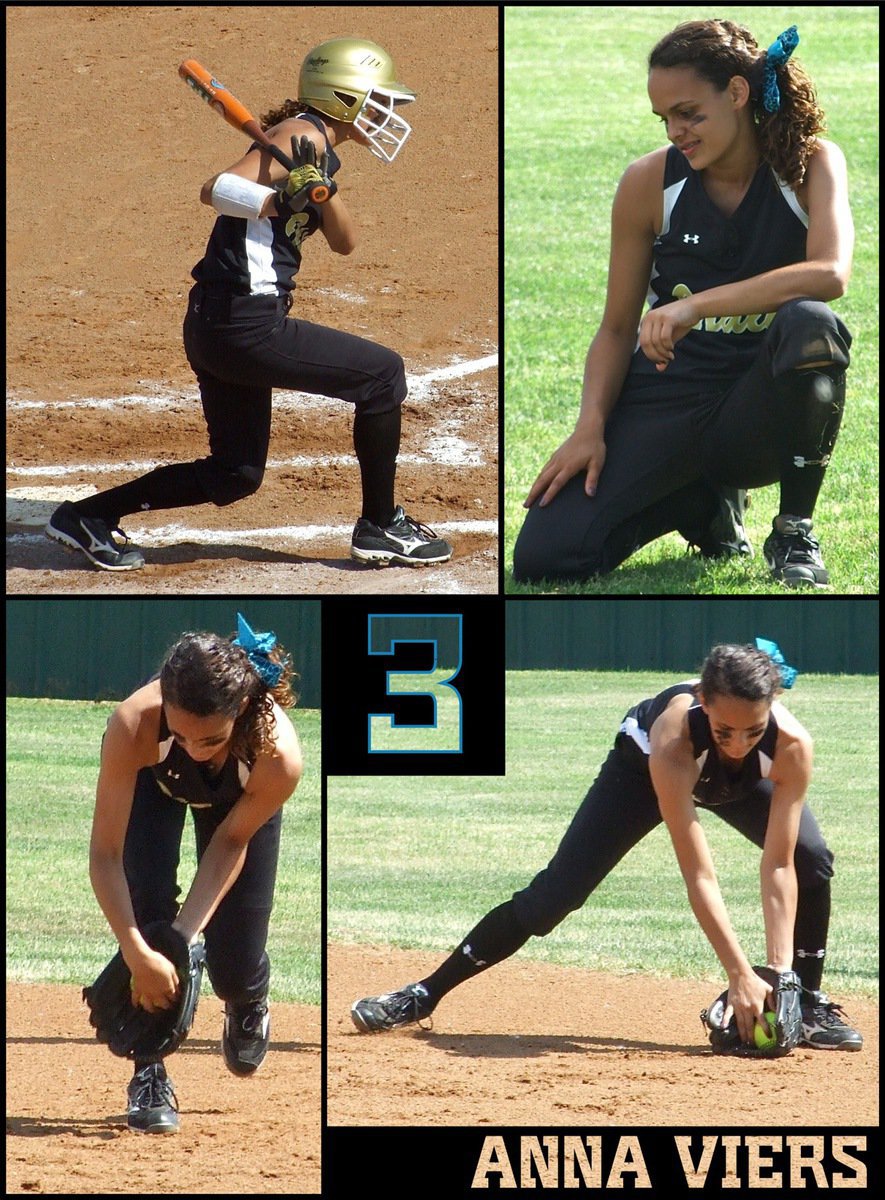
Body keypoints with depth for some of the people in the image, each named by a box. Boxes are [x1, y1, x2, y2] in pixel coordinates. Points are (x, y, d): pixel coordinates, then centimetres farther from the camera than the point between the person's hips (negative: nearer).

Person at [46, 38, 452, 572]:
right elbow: (217, 190, -21)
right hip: (246, 325, -10)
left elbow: (345, 241, 9)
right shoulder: (303, 135, -11)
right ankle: (380, 528, 6)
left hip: (216, 326, 10)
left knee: (235, 475, 17)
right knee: (383, 374, -2)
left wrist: (321, 188, -9)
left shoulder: (315, 146, 18)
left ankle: (90, 516, 19)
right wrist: (281, 200, -36)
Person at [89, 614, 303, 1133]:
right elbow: (106, 853, -38)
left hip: (238, 801, 0)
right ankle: (150, 1074, -6)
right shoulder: (134, 725, -46)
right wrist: (137, 952, -45)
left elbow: (232, 842, -22)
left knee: (234, 972, -2)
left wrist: (187, 933, -29)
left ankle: (248, 1004, 38)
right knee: (148, 909, -24)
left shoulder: (278, 758, -43)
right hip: (154, 783, 0)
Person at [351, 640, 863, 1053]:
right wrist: (740, 975, -47)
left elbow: (778, 867, -34)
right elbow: (699, 876, -44)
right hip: (645, 766, -2)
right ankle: (425, 995, 2)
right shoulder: (673, 736, -45)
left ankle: (810, 1004, -2)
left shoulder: (792, 746, -39)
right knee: (556, 892, -9)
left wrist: (780, 970, -42)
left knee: (812, 862, -22)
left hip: (747, 782, 2)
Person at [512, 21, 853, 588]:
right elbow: (617, 329, 4)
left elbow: (831, 274, -26)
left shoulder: (812, 164, -6)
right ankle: (706, 505, 14)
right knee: (543, 558, -18)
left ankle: (796, 530, -12)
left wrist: (696, 306, -33)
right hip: (665, 406, 2)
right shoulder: (649, 182, -2)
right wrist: (590, 428, -14)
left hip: (762, 406, -2)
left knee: (809, 325, -37)